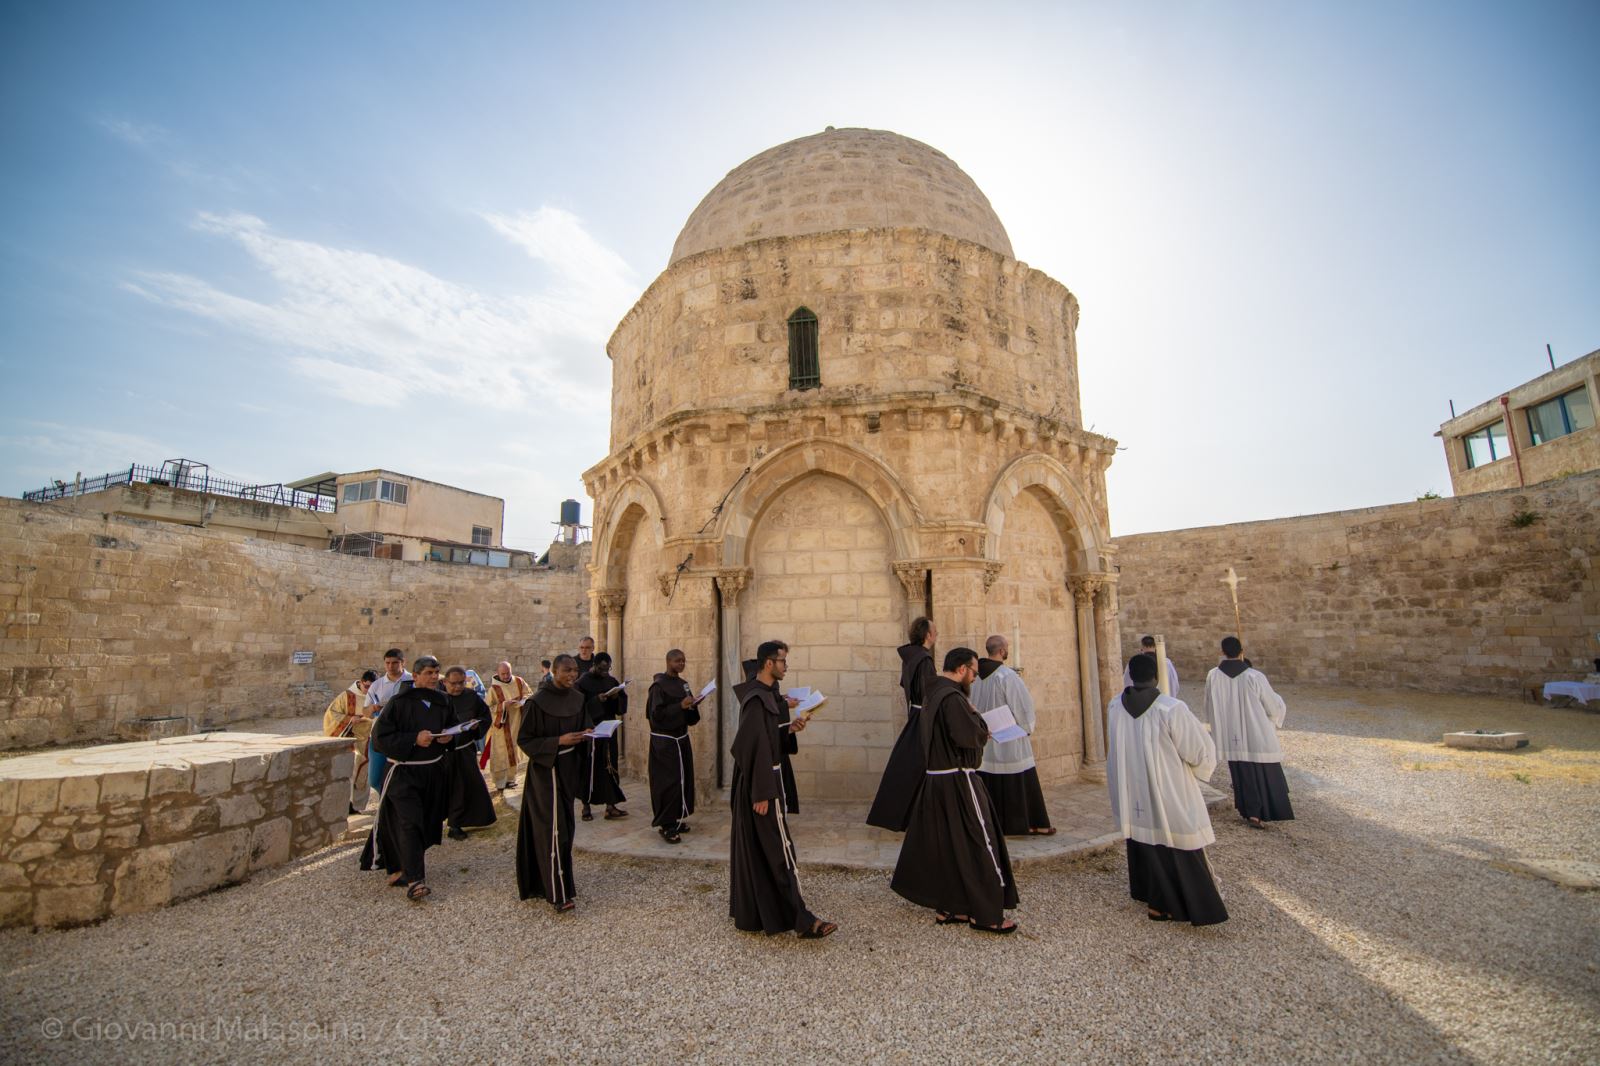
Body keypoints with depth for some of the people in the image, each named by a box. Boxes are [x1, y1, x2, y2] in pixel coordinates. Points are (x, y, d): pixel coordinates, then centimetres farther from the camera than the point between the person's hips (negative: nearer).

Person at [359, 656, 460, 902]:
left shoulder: (443, 702, 4)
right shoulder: (399, 702, -11)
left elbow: (454, 727, 18)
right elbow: (380, 738, -12)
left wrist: (448, 737, -4)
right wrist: (414, 739, -22)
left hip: (434, 772, 5)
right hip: (404, 773, -5)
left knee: (426, 824, 12)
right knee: (410, 824, -12)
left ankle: (403, 867, 33)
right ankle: (414, 880, -10)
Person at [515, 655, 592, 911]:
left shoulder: (577, 698, 2)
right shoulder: (538, 702, -16)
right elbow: (524, 739, -13)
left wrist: (585, 734, -8)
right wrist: (558, 741, -23)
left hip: (569, 767, 7)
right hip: (545, 768, -6)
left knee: (565, 825, 15)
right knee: (552, 828, -7)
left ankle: (562, 877, 30)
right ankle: (558, 893, -1)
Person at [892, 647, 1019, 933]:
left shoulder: (932, 694, 11)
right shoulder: (953, 698, -20)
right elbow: (971, 736, -27)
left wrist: (979, 731, 11)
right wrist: (984, 730, -5)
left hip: (935, 778, 10)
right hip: (957, 781, -10)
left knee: (943, 844, 16)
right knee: (977, 844, 3)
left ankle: (946, 907, 26)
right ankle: (986, 913, 14)